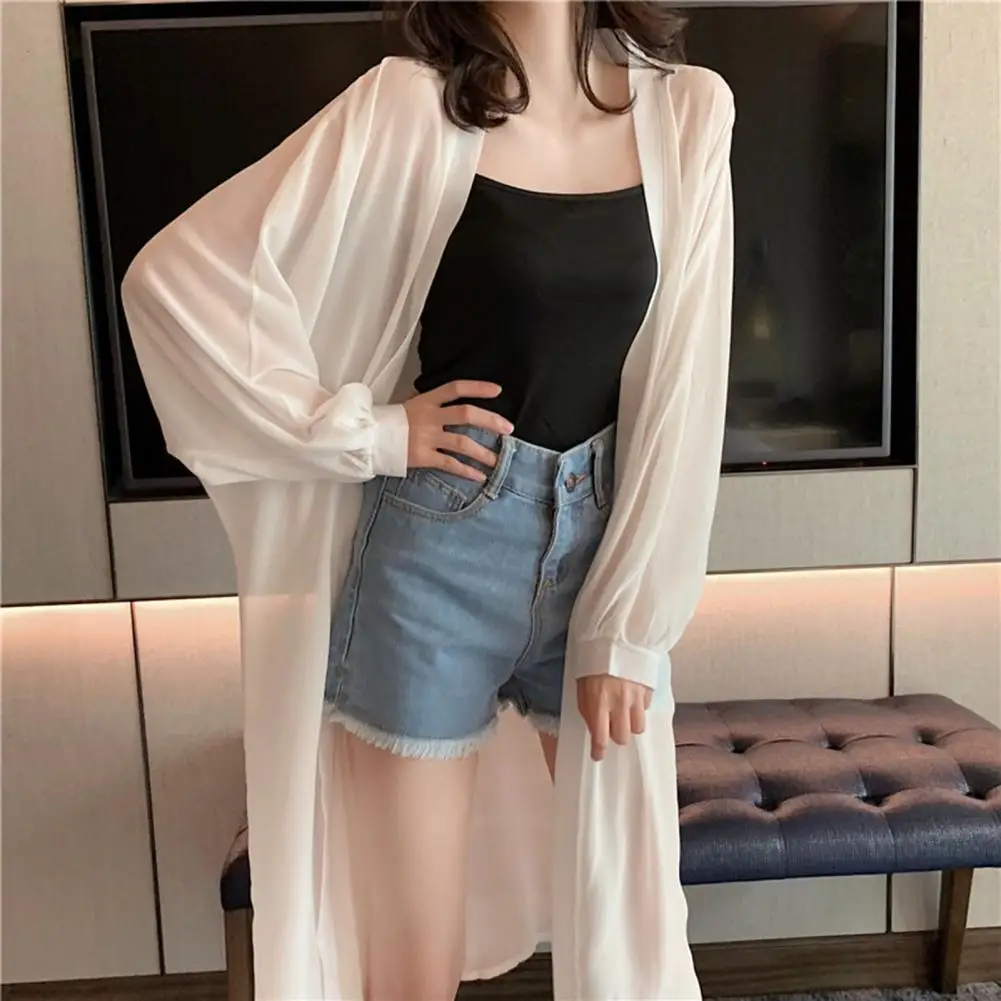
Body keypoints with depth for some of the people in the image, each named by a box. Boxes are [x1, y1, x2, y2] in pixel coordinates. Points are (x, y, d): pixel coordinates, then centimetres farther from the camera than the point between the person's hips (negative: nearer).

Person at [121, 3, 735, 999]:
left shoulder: (688, 111, 1)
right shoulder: (409, 106, -8)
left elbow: (677, 398, -2)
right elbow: (172, 275, -9)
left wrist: (629, 629, -3)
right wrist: (367, 431, -9)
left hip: (604, 550, 3)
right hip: (437, 559, -3)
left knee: (636, 913, 17)